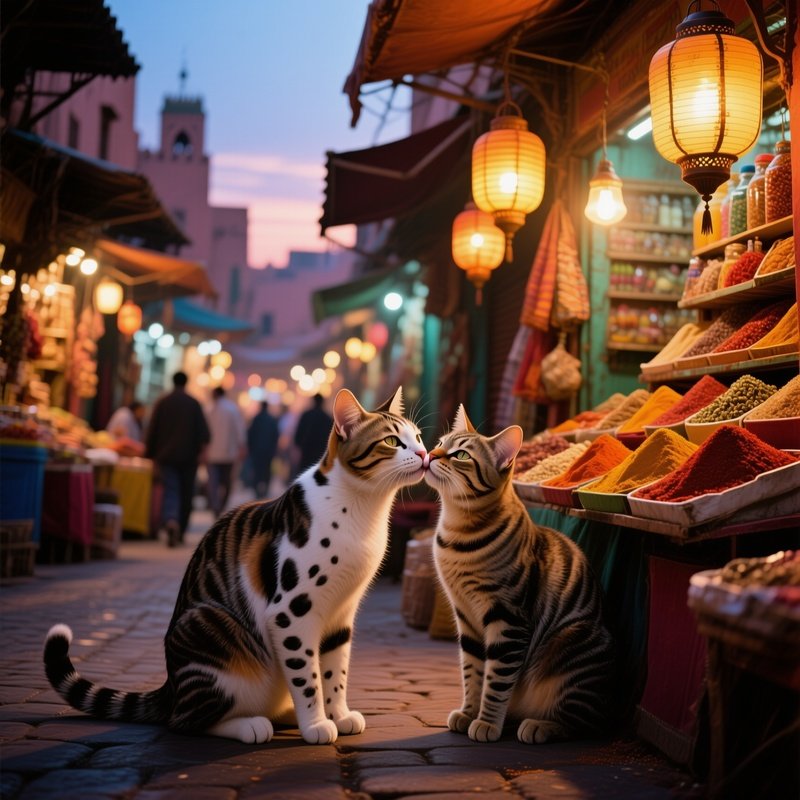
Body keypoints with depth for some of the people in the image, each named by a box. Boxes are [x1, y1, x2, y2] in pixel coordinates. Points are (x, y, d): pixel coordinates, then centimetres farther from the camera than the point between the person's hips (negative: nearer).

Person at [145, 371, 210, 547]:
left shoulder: (162, 402, 2)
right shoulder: (194, 403, 1)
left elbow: (152, 430, 4)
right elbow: (203, 429, -8)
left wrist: (150, 453, 10)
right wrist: (202, 447, -10)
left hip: (166, 455, 0)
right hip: (188, 456, 0)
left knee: (170, 492, -5)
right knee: (186, 494, 11)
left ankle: (171, 521, -32)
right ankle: (180, 532, 18)